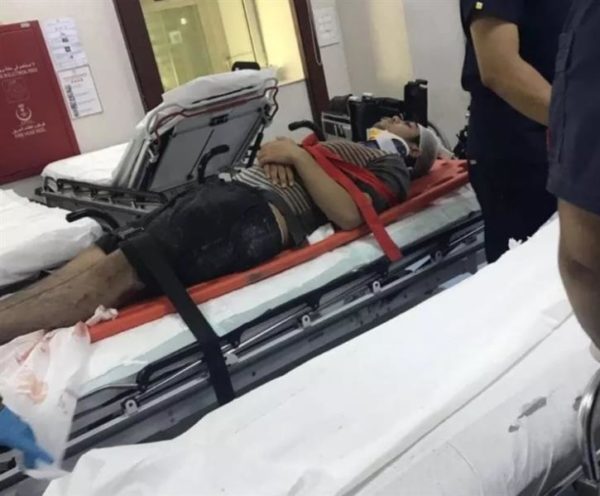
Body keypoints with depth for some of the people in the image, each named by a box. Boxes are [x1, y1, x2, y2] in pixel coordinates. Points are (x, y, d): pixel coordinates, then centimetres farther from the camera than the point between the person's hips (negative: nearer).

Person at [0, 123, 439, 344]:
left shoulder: (391, 168, 12)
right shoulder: (350, 145, 36)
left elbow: (347, 215, -10)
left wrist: (297, 155, -6)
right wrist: (279, 154, 6)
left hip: (258, 211, -8)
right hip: (225, 186, 8)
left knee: (115, 274, -24)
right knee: (93, 263, -8)